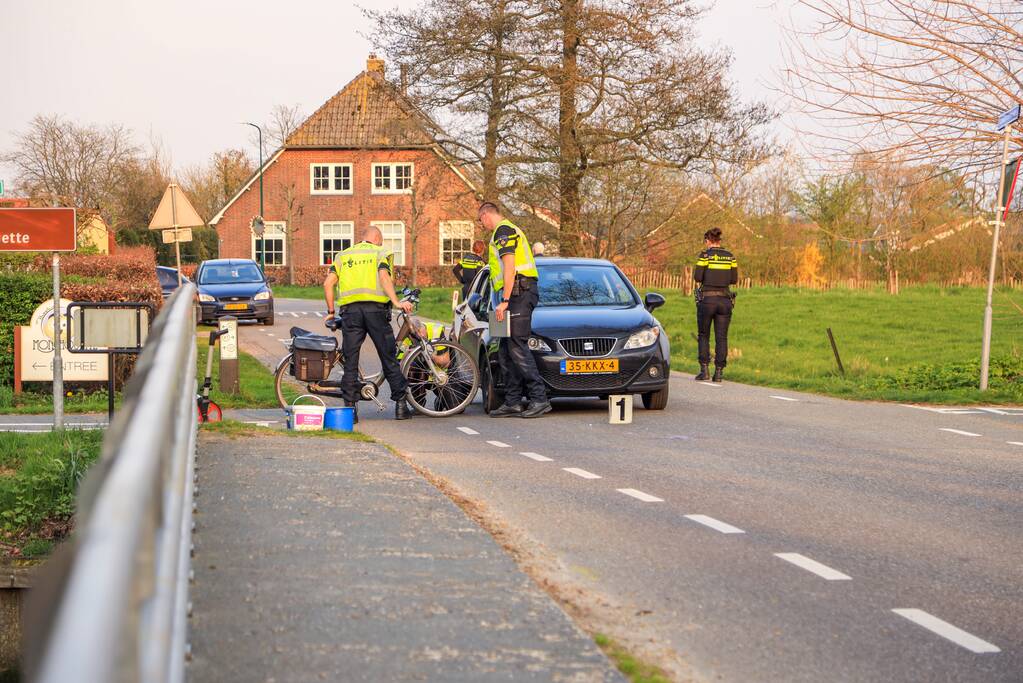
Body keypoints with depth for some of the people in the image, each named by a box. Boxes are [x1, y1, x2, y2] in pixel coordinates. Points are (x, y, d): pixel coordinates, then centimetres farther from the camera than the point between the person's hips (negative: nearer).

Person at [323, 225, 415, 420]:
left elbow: (328, 283, 8)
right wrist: (396, 302, -16)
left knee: (350, 361, 5)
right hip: (375, 308, -2)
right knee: (389, 358, 4)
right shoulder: (380, 253, 9)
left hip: (350, 309, 2)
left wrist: (331, 311, 16)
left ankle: (349, 407, 1)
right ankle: (401, 405, 4)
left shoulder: (343, 256, 18)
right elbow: (384, 278, -10)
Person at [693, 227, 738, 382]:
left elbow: (697, 277, -9)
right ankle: (719, 371, 2)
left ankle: (704, 370, 2)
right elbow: (734, 279, 5)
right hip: (725, 299, 3)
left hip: (707, 299, -3)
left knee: (703, 335, 10)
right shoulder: (730, 256, 5)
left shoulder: (705, 254, -7)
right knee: (721, 337, 7)